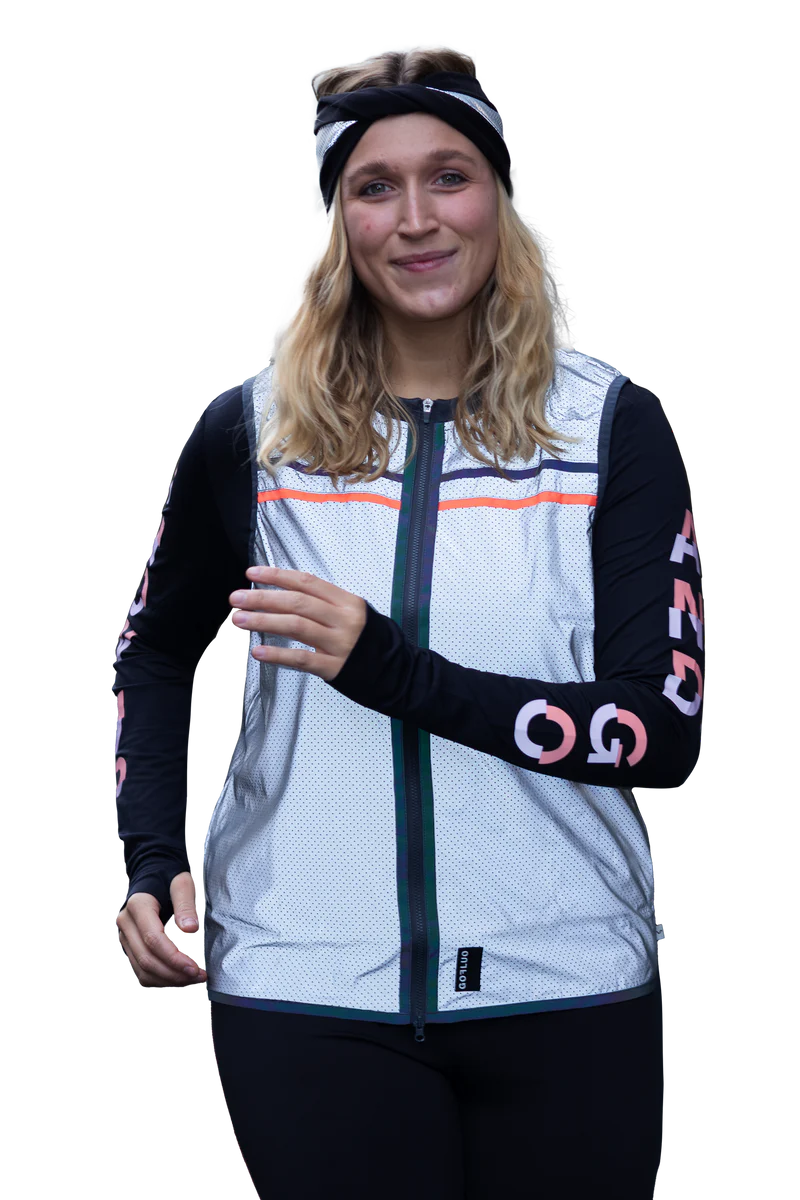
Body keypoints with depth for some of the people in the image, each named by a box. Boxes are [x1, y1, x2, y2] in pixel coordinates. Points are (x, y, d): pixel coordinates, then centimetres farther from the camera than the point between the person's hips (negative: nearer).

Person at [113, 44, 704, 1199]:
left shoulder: (611, 426, -2)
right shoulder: (252, 430, 2)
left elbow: (665, 732, -8)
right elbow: (156, 648, 17)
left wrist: (397, 672, -19)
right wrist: (154, 856, 2)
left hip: (566, 989, 0)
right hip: (309, 993, 0)